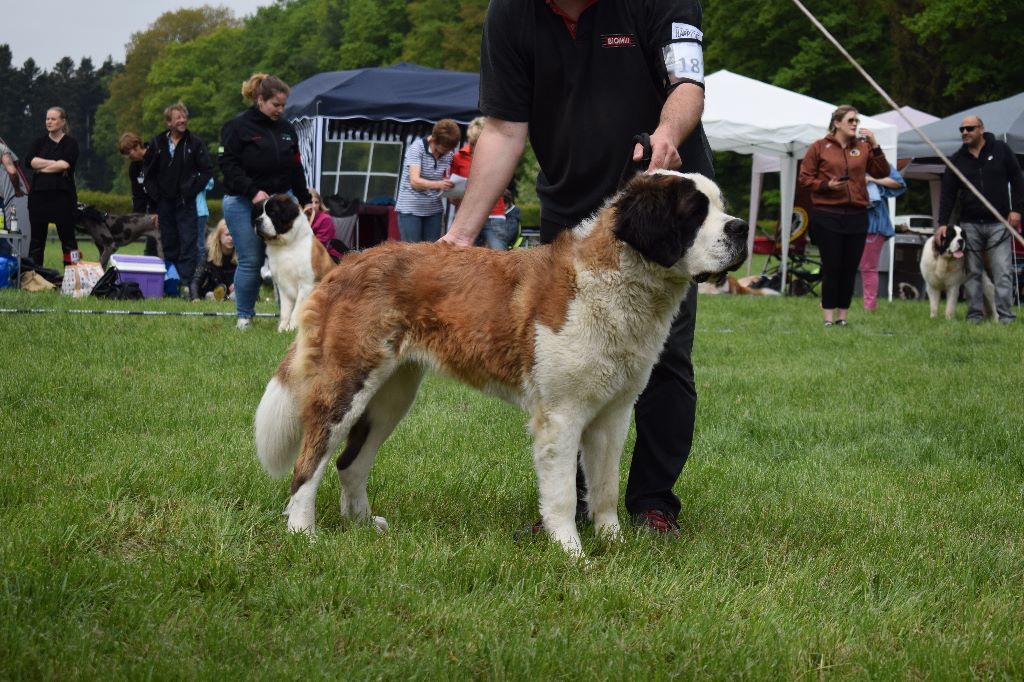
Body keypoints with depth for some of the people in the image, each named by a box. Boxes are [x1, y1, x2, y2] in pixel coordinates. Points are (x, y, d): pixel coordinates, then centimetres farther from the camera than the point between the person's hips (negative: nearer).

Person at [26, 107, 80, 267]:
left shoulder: (70, 143, 3)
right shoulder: (39, 142, 13)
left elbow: (65, 164, -13)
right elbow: (31, 162, -4)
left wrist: (42, 167, -6)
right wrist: (55, 163, -11)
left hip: (63, 194, -3)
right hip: (39, 194, 3)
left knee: (68, 237, -1)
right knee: (37, 237, 5)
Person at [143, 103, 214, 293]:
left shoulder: (195, 144, -1)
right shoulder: (157, 144, 6)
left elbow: (207, 170, -1)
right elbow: (149, 173, 14)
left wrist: (193, 190, -8)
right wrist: (154, 194, 3)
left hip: (186, 204, -3)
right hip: (165, 203, 3)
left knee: (188, 244, -9)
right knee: (169, 245, 8)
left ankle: (186, 282, -12)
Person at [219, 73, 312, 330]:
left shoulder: (286, 128, 13)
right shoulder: (237, 127, -5)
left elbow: (296, 168, 19)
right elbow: (228, 165, -11)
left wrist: (305, 200, 14)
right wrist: (253, 191, -20)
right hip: (244, 204, -5)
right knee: (250, 261, -3)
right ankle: (244, 316, 10)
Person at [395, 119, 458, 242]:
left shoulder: (448, 154, 4)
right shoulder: (417, 148, -13)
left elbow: (444, 180, 5)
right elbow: (415, 181, -23)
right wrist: (438, 184, -39)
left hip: (434, 209, 5)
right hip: (410, 209, -5)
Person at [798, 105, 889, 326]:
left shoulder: (863, 148, 11)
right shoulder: (819, 148, 2)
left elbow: (882, 172, 7)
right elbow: (805, 178, 2)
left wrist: (874, 145, -2)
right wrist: (827, 186, -14)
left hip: (857, 216, 3)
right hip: (827, 215, -3)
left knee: (850, 268, 4)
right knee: (831, 267, -3)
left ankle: (842, 316, 12)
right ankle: (828, 318, 3)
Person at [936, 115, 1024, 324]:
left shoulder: (1001, 150, 3)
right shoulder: (957, 160, 8)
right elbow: (947, 194, 8)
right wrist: (942, 223, 0)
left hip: (998, 223, -2)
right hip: (970, 224, 2)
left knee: (1002, 271, -7)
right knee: (972, 272, 2)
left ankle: (1005, 315, -7)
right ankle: (975, 315, 6)